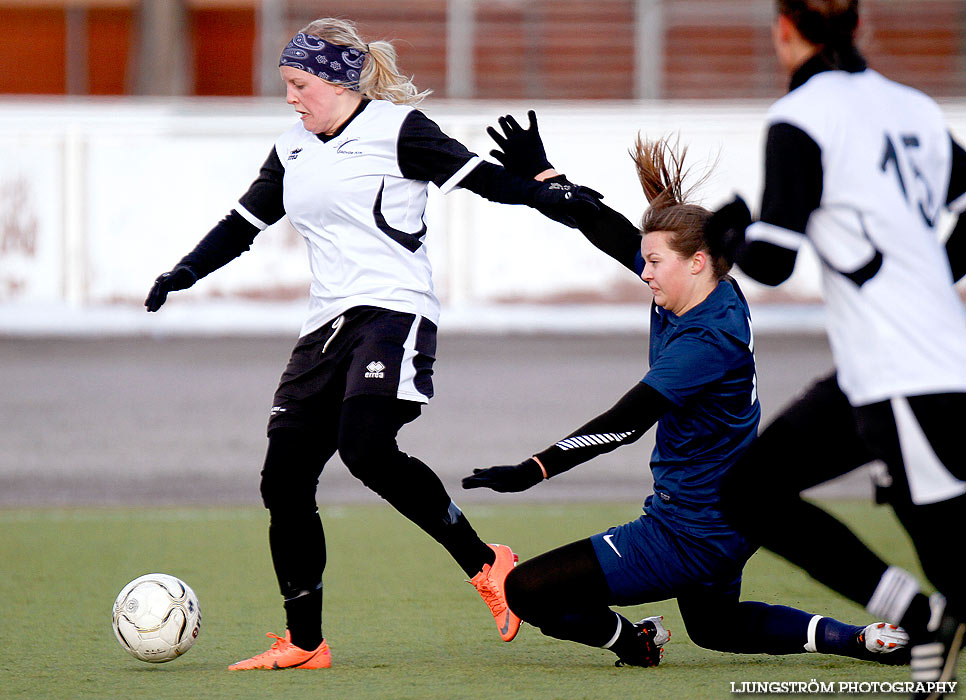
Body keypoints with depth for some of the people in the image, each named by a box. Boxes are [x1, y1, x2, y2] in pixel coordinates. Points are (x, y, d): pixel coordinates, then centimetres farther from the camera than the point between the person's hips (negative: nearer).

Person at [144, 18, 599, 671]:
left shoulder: (397, 129, -4)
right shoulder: (293, 151, 17)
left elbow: (480, 177, -9)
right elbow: (244, 222, 25)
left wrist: (547, 194, -23)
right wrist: (186, 272, 14)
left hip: (393, 314, -7)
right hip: (327, 324, 8)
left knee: (366, 448, -29)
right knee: (285, 478, -1)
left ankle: (485, 565, -15)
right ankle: (304, 643, 8)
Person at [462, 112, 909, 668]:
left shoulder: (707, 341, -26)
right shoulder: (712, 291, 0)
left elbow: (627, 422, -33)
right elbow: (615, 235, 11)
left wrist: (536, 470, -39)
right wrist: (541, 175, 10)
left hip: (689, 538, -11)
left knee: (527, 591, -14)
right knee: (713, 626, 34)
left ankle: (634, 641, 6)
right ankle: (850, 638, 21)